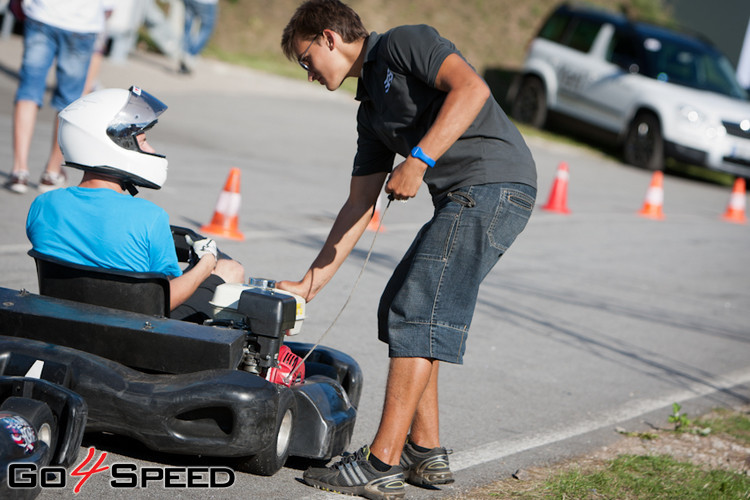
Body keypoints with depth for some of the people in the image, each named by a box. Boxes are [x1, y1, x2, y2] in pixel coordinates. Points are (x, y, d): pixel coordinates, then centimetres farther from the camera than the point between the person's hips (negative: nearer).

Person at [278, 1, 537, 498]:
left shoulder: (403, 43, 0)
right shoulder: (371, 110, 24)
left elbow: (471, 87, -17)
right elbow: (359, 206, 24)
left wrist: (418, 161, -20)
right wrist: (310, 282, 21)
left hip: (494, 182, -10)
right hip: (464, 199, 10)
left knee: (417, 313, -11)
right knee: (398, 308, 12)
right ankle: (426, 452, 16)